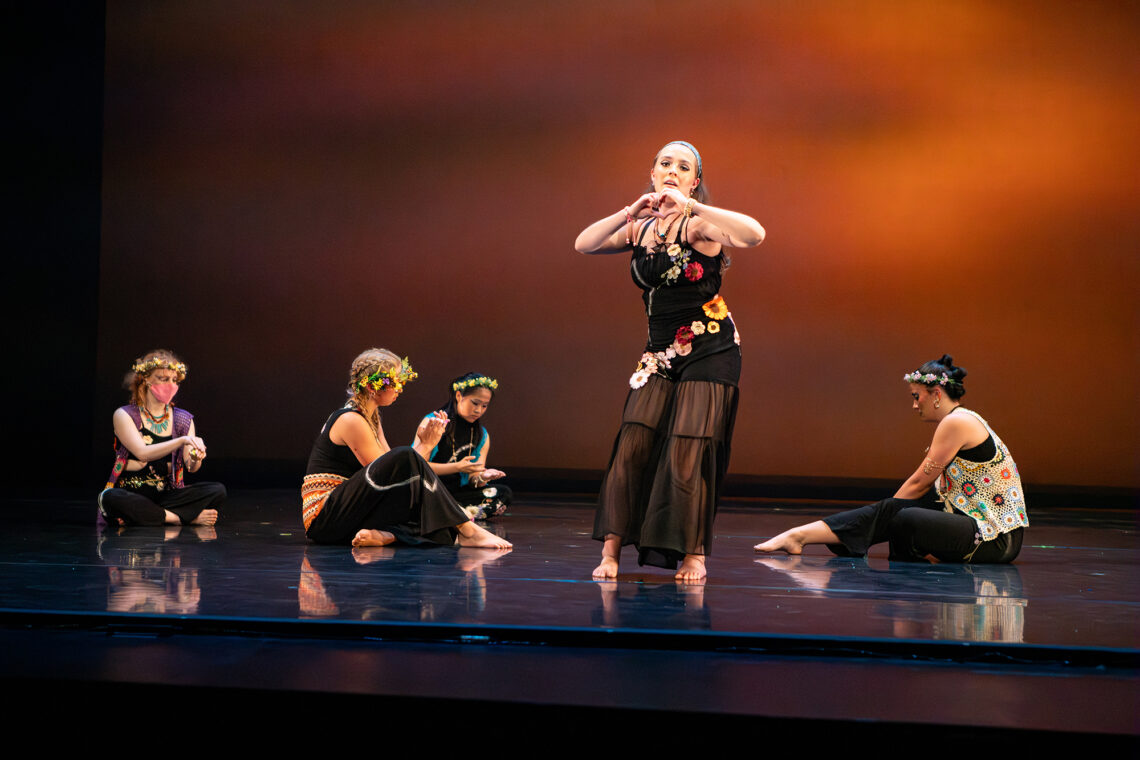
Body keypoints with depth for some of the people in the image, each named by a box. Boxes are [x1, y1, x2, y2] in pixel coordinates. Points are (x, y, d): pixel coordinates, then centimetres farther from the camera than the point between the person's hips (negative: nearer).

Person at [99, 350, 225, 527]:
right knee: (110, 498, -38)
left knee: (218, 491, -18)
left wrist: (195, 460, -26)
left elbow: (191, 468, 0)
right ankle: (177, 518, -23)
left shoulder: (183, 419, 11)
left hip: (167, 494, 4)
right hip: (130, 494, -4)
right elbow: (143, 453, -18)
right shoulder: (124, 416, -1)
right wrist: (182, 440, -31)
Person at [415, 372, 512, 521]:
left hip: (455, 492, 6)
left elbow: (472, 480, 8)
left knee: (503, 494, -16)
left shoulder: (483, 436, 12)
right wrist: (457, 467, -22)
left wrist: (481, 478, -18)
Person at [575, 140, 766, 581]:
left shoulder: (699, 225, -10)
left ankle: (694, 555, 4)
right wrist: (630, 212, -14)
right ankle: (611, 549, -4)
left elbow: (754, 235, -28)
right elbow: (584, 244, -1)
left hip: (710, 352, -5)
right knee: (633, 445, -7)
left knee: (689, 451, -8)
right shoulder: (640, 229, 8)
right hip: (660, 354, 5)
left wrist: (690, 205, -31)